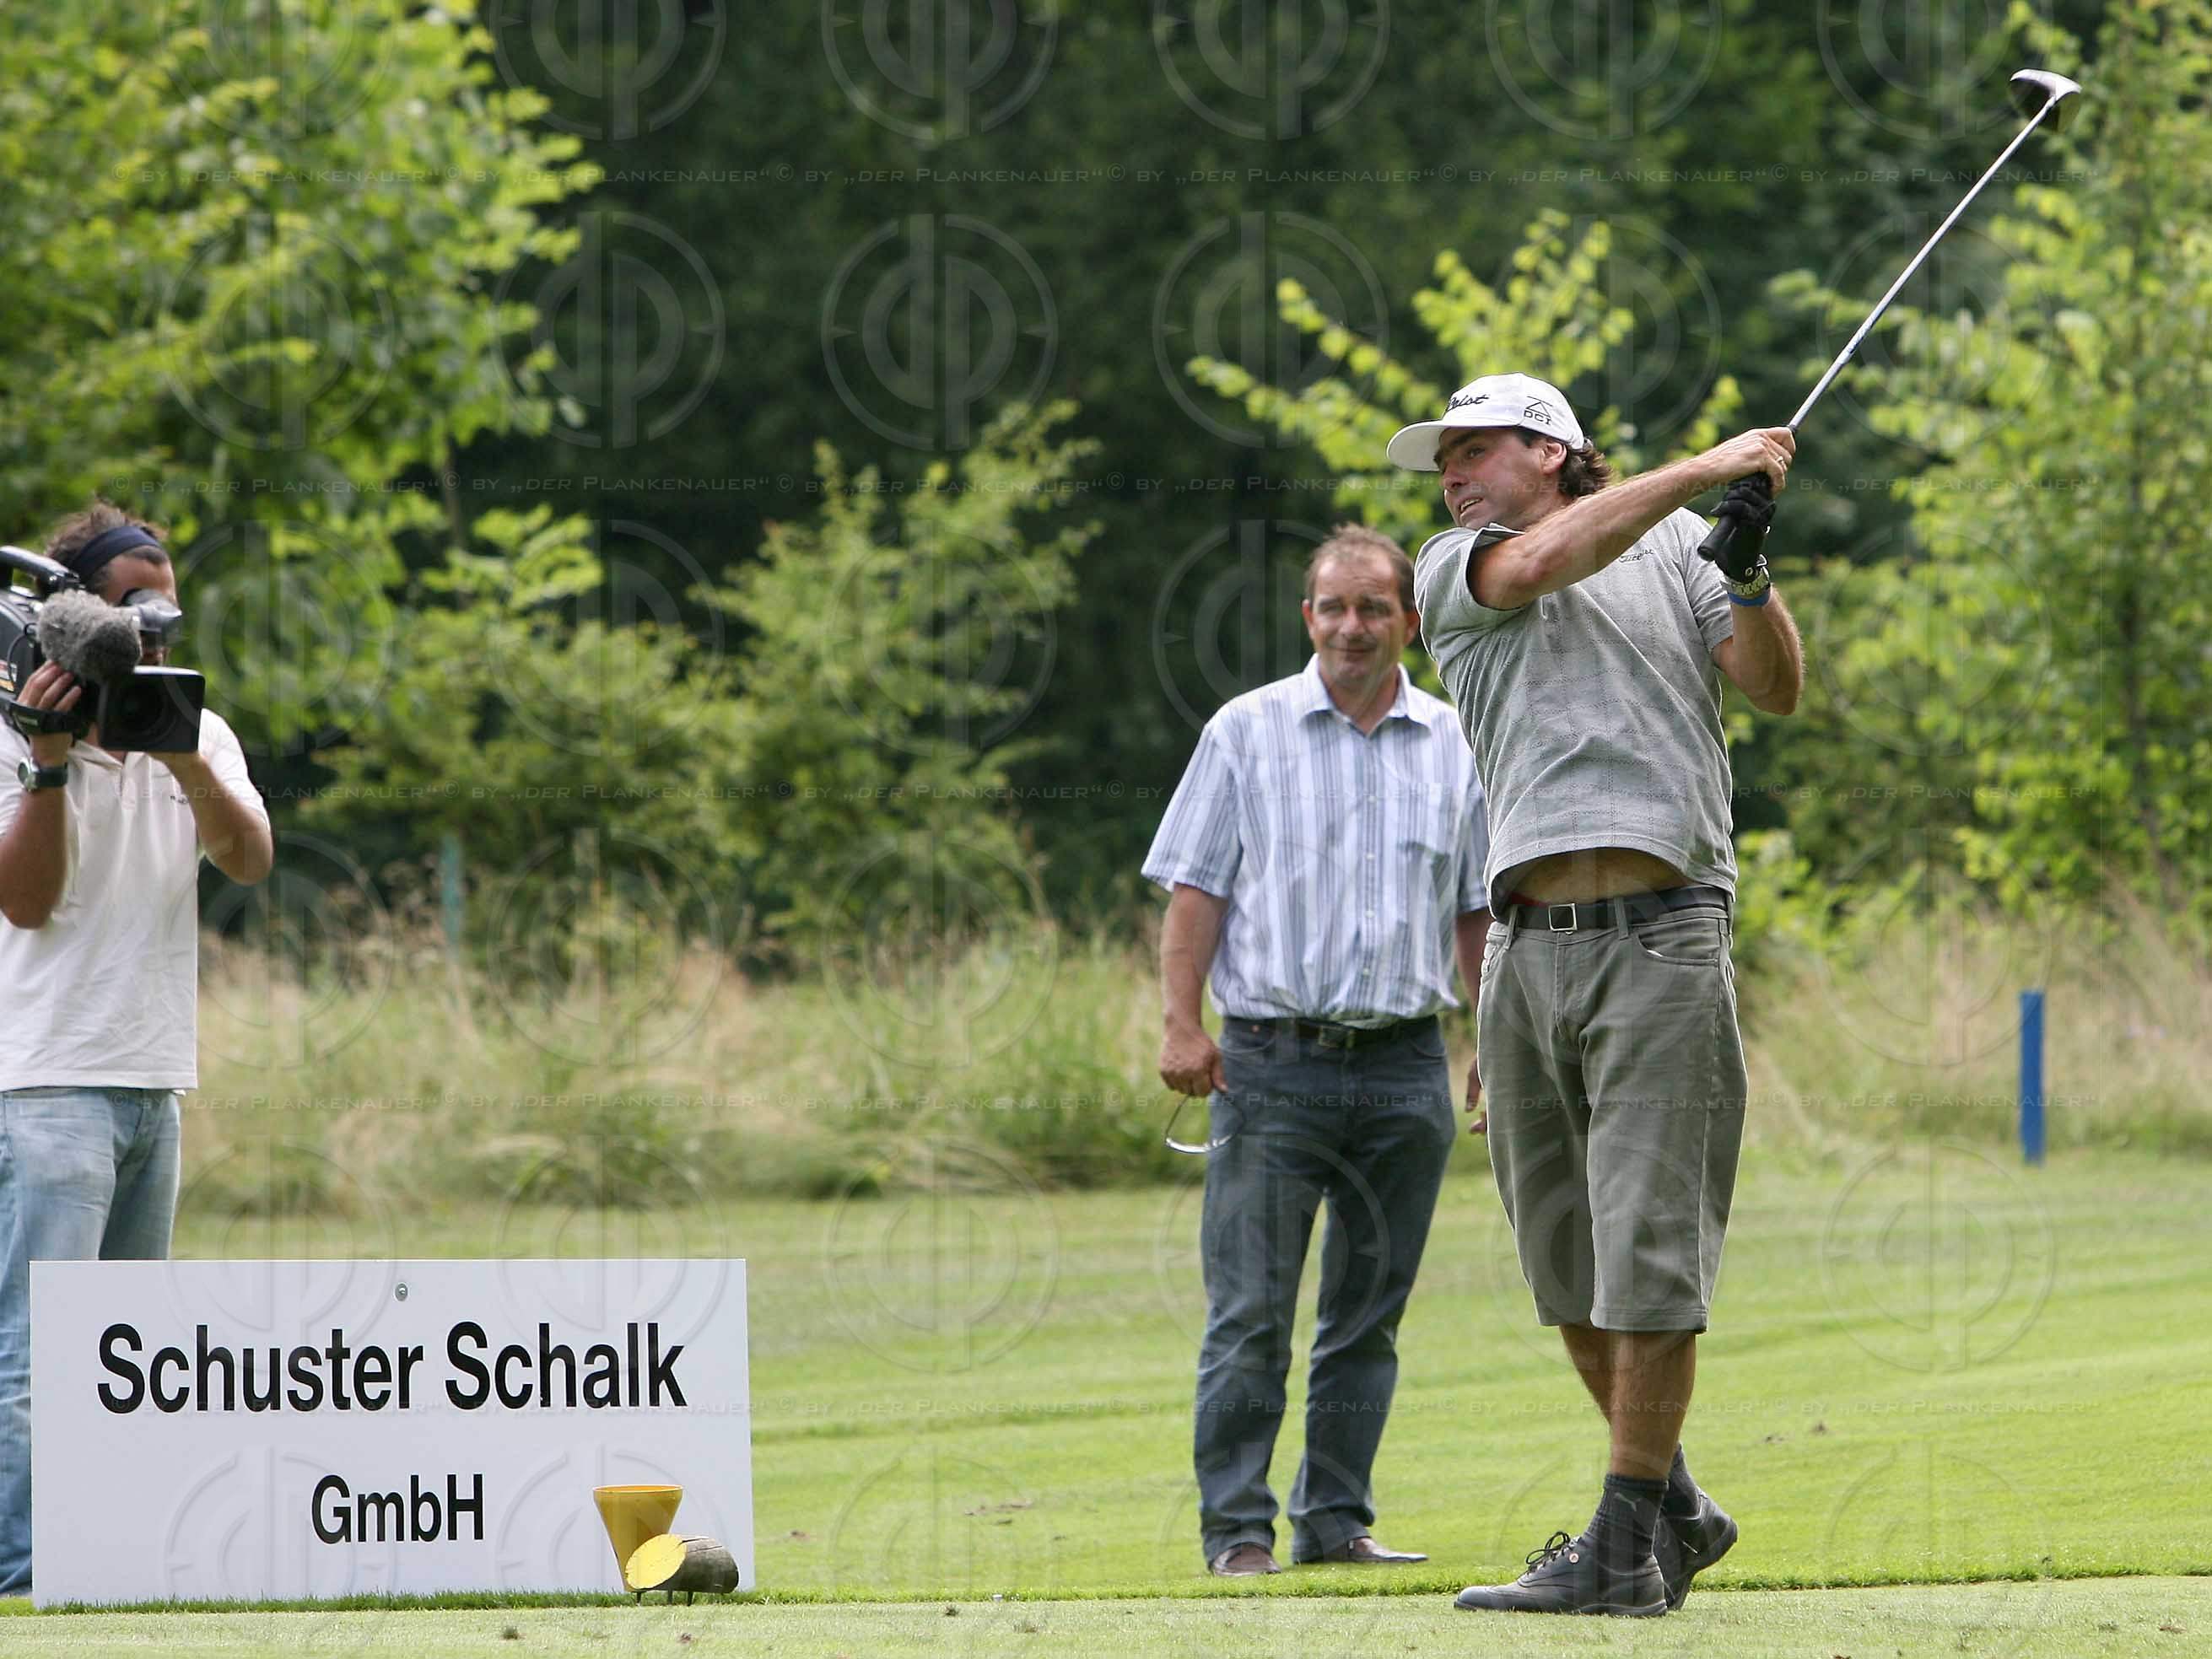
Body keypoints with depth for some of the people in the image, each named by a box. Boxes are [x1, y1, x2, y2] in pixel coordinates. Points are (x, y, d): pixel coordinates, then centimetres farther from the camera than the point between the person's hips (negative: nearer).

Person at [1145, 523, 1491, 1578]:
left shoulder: (1454, 748, 11)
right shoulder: (1246, 732, 4)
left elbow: (1480, 911, 16)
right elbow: (1195, 890, 2)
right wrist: (1181, 1025, -8)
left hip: (1405, 1066, 3)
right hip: (1272, 1063, -3)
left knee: (1370, 1313, 6)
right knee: (1250, 1312, -7)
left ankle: (1335, 1520, 12)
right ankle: (1236, 1528, -5)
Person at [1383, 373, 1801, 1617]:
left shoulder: (1676, 548, 17)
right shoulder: (1451, 571, 16)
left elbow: (1777, 690, 9)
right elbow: (1543, 561, -5)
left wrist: (1748, 572, -7)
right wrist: (1707, 471, -5)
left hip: (1664, 938, -3)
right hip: (1526, 945, 3)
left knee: (1647, 1256, -8)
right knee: (1566, 1269, 6)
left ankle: (1627, 1550, -4)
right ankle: (1676, 1506, 22)